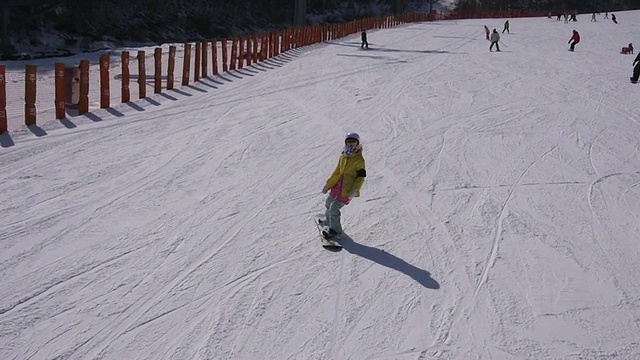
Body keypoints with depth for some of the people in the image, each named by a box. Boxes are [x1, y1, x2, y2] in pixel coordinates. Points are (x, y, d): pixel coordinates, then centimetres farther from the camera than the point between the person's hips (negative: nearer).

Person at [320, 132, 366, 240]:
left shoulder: (359, 159, -12)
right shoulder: (343, 156, 8)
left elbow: (361, 177, -12)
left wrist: (355, 190, -23)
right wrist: (328, 184, 17)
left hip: (347, 189, -8)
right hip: (338, 185, 8)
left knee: (334, 208, -13)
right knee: (328, 203, 22)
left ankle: (335, 231, 1)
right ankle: (328, 221, 48)